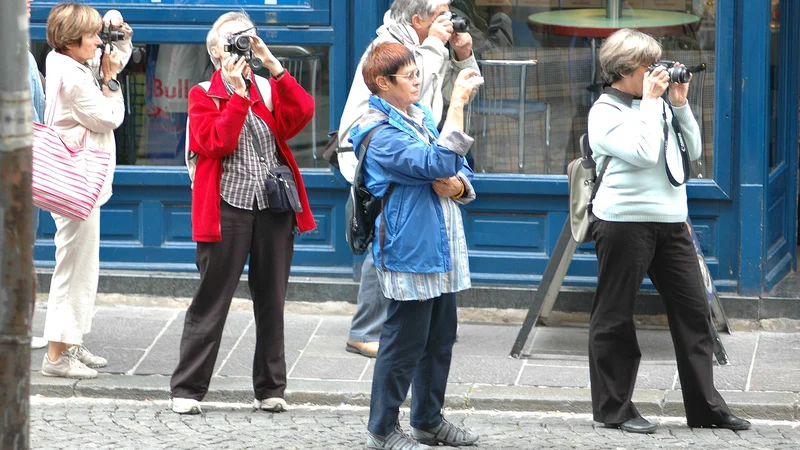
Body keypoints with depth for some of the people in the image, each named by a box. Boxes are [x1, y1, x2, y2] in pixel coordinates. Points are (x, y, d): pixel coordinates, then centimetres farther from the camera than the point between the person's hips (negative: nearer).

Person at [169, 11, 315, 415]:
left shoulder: (270, 89, 13)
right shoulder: (204, 95, 4)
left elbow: (302, 113, -8)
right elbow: (215, 142, -14)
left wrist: (272, 64, -12)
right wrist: (238, 93, -15)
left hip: (274, 208, 4)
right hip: (228, 209, -4)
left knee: (271, 301, 8)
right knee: (212, 301, -2)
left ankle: (270, 389, 16)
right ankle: (187, 389, 4)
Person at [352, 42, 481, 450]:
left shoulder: (420, 117, 13)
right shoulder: (381, 135, -16)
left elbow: (459, 171, 17)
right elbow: (438, 162, -27)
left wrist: (457, 185, -8)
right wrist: (457, 105, -28)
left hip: (440, 248, 9)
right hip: (409, 251, -9)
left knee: (440, 338, 15)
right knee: (405, 341, -4)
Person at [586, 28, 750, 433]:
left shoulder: (657, 103, 14)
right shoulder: (606, 111, -6)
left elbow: (692, 150, 14)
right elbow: (643, 152, -19)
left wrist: (679, 103, 5)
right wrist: (652, 101, -11)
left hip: (670, 221, 7)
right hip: (625, 221, -7)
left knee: (693, 311, 5)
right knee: (615, 316, 1)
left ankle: (705, 406, 11)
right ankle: (613, 408, 9)